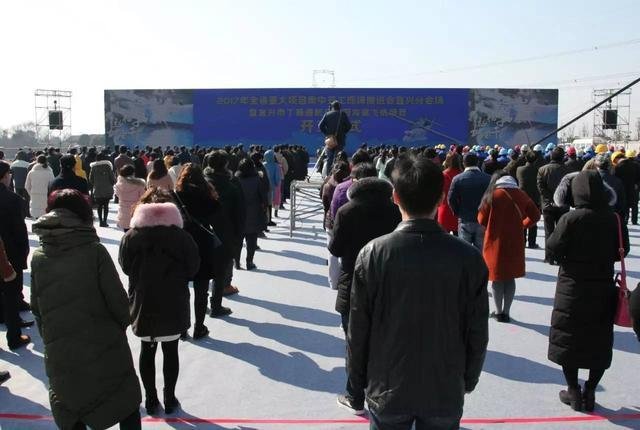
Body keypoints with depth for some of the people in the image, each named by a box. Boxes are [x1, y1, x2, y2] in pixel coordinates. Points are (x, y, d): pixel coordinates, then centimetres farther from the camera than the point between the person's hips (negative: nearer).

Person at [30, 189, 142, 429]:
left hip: (60, 356, 4)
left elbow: (36, 308, 4)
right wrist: (122, 323, 7)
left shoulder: (38, 258, -3)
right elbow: (117, 299, -13)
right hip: (104, 349, -3)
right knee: (128, 410, 16)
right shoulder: (95, 252, -14)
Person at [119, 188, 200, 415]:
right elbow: (192, 269, -4)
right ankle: (169, 399, 21)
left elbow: (126, 267, 2)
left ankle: (151, 399, 24)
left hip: (143, 304, 1)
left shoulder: (130, 237, -8)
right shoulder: (182, 236, -12)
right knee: (170, 351, 12)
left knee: (147, 350, 16)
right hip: (173, 306, -1)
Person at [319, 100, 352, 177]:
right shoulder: (343, 114, -1)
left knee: (329, 158, 9)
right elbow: (349, 125, -6)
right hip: (340, 139, -2)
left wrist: (326, 133, 6)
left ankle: (326, 174, 0)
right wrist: (343, 132, 6)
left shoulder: (327, 114, 3)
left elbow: (320, 125, -2)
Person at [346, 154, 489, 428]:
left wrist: (357, 379, 7)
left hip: (387, 389, 0)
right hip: (446, 391, 1)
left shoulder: (373, 254, -15)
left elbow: (358, 329, -8)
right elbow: (477, 332, -5)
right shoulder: (468, 258, -13)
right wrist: (468, 380, 11)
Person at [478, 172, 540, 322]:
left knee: (497, 277, 7)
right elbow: (535, 215, 6)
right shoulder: (521, 194, 2)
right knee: (510, 277, 11)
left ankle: (499, 312, 13)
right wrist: (521, 226, 12)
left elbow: (482, 219, -5)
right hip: (515, 243, 3)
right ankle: (506, 312, 14)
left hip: (496, 242, -3)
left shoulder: (493, 194, -8)